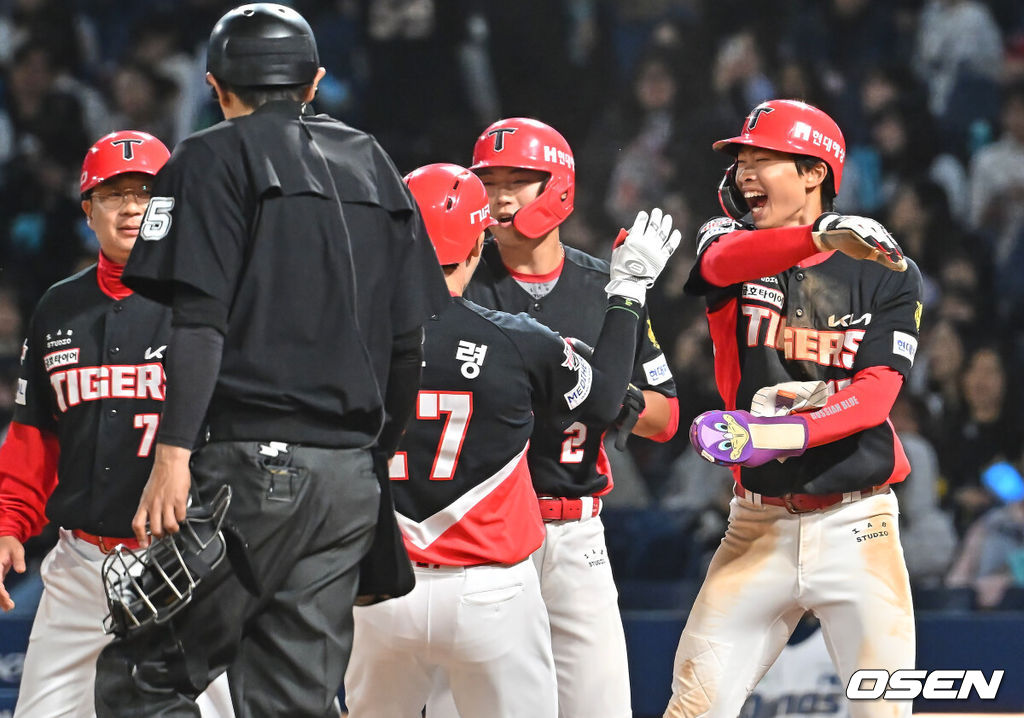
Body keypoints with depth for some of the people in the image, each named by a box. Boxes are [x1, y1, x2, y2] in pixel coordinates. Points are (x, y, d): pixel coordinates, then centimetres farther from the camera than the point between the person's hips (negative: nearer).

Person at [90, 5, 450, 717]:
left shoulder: (215, 159, 2)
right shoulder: (375, 166, 19)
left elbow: (202, 320, -11)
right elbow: (410, 343, 15)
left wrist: (174, 452, -15)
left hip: (253, 463, -6)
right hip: (356, 474, 6)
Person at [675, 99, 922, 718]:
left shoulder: (888, 274, 2)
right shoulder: (729, 241, 6)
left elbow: (877, 393, -10)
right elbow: (725, 261, -20)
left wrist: (781, 434, -27)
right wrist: (820, 235, -40)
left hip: (855, 523, -1)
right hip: (758, 523, 1)